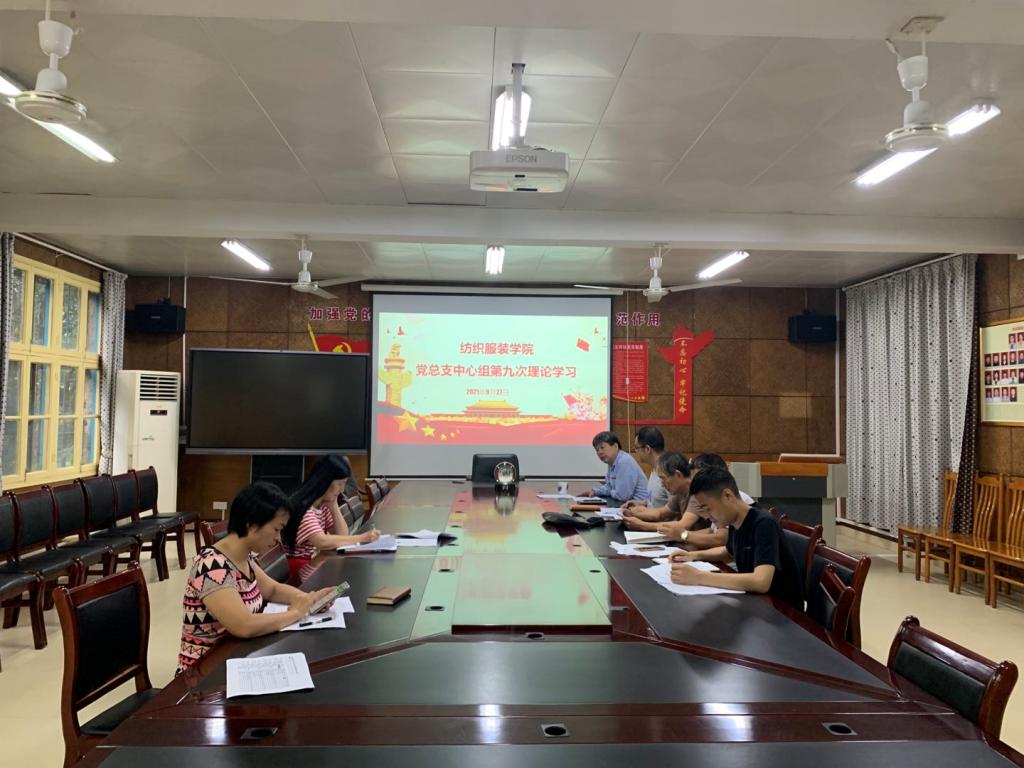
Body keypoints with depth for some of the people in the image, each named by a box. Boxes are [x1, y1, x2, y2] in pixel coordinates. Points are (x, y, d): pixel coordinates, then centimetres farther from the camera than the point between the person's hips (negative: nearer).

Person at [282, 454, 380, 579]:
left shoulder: (323, 504, 5)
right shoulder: (301, 506, -21)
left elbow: (342, 535, 3)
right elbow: (322, 542, -33)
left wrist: (333, 504, -5)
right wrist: (362, 538, -28)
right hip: (301, 566, -8)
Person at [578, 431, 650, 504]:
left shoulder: (624, 462, -22)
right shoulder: (612, 462, 9)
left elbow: (621, 495, -24)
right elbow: (610, 487, 24)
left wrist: (610, 492, -3)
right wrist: (594, 491, 7)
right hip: (627, 502, 9)